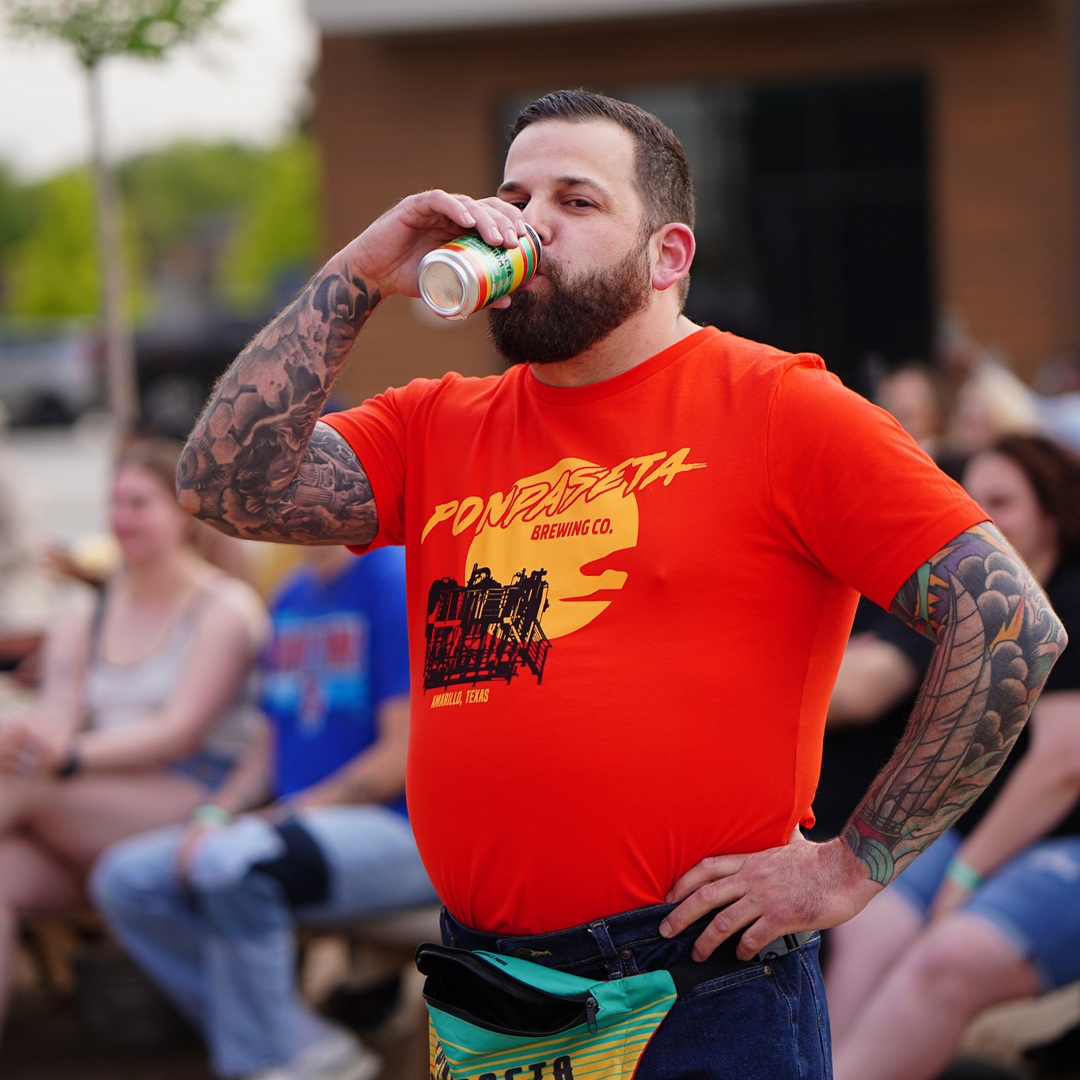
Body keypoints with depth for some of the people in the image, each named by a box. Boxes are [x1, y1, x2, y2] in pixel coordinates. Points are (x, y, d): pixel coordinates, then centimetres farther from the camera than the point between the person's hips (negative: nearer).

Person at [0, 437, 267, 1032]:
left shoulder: (225, 608, 0)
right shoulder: (84, 616, 18)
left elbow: (182, 731, -11)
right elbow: (57, 717, 4)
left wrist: (72, 756, -27)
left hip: (196, 801, -5)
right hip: (97, 814, 5)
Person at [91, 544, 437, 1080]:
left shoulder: (398, 581, -11)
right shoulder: (293, 596, 16)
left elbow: (404, 756, -16)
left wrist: (287, 815, -13)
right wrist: (216, 813, 2)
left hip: (400, 833, -9)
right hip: (298, 821, 9)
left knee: (226, 863, -33)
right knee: (124, 880, -3)